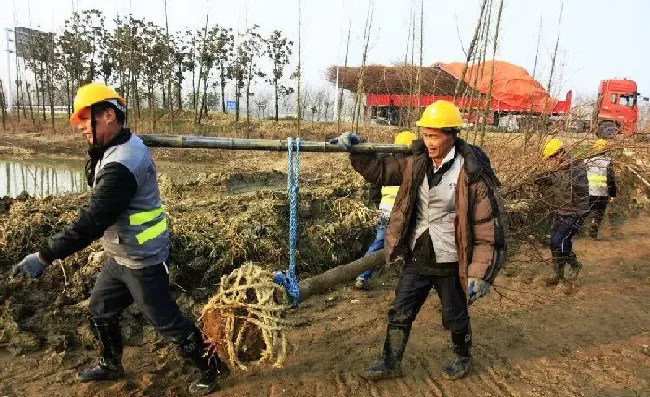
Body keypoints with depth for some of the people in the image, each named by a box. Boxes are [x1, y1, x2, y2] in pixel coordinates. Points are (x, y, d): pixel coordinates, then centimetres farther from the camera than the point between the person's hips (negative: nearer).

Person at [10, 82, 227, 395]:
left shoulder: (121, 165, -29)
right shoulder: (128, 144, 3)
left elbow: (91, 222, -31)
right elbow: (98, 200, 11)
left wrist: (44, 257, -28)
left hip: (141, 260, -10)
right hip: (121, 256, 10)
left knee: (167, 321, 4)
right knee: (100, 310, 23)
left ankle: (212, 368, 23)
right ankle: (110, 365, 47)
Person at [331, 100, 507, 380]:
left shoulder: (473, 173, -19)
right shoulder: (417, 163, -3)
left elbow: (489, 226, -16)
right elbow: (380, 170, 8)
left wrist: (480, 274, -17)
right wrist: (356, 151, -9)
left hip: (450, 263, -4)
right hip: (417, 258, 5)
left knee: (455, 318, 18)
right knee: (399, 313, 13)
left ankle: (463, 357, 46)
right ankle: (390, 363, 32)